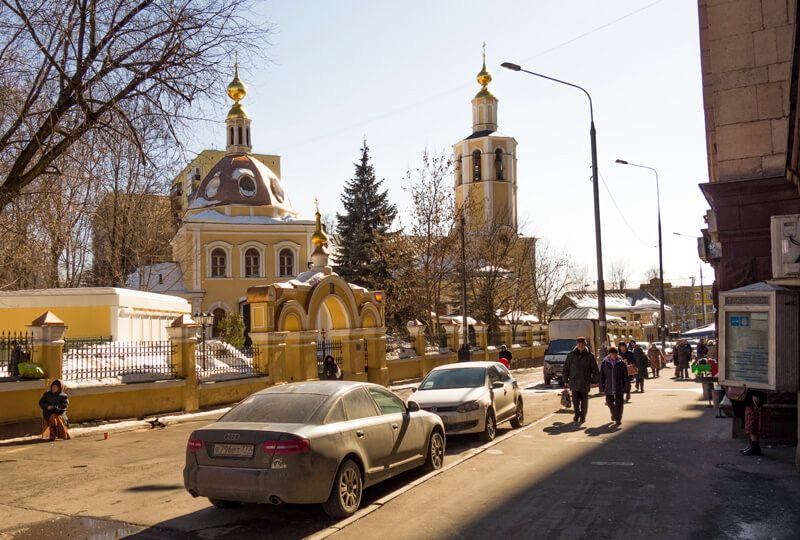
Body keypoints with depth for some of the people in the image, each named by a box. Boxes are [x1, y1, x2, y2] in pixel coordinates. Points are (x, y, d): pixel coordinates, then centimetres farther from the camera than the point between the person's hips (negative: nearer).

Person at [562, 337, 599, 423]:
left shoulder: (589, 355, 0)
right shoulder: (571, 355, 1)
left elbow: (595, 369, 4)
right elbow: (566, 368, 6)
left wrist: (594, 381, -1)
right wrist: (566, 380, 5)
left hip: (585, 382, 0)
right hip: (574, 381, 0)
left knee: (584, 400, 5)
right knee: (575, 400, -2)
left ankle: (583, 416, 19)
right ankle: (577, 414, 19)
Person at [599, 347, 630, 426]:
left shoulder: (622, 363, -3)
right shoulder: (604, 363, 0)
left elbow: (626, 377, 1)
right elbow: (601, 376, 4)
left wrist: (627, 388, -2)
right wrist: (602, 388, 2)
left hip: (619, 387, -2)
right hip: (608, 387, 2)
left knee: (619, 403, -2)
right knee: (609, 401, 10)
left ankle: (618, 419, 11)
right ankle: (614, 414, 37)